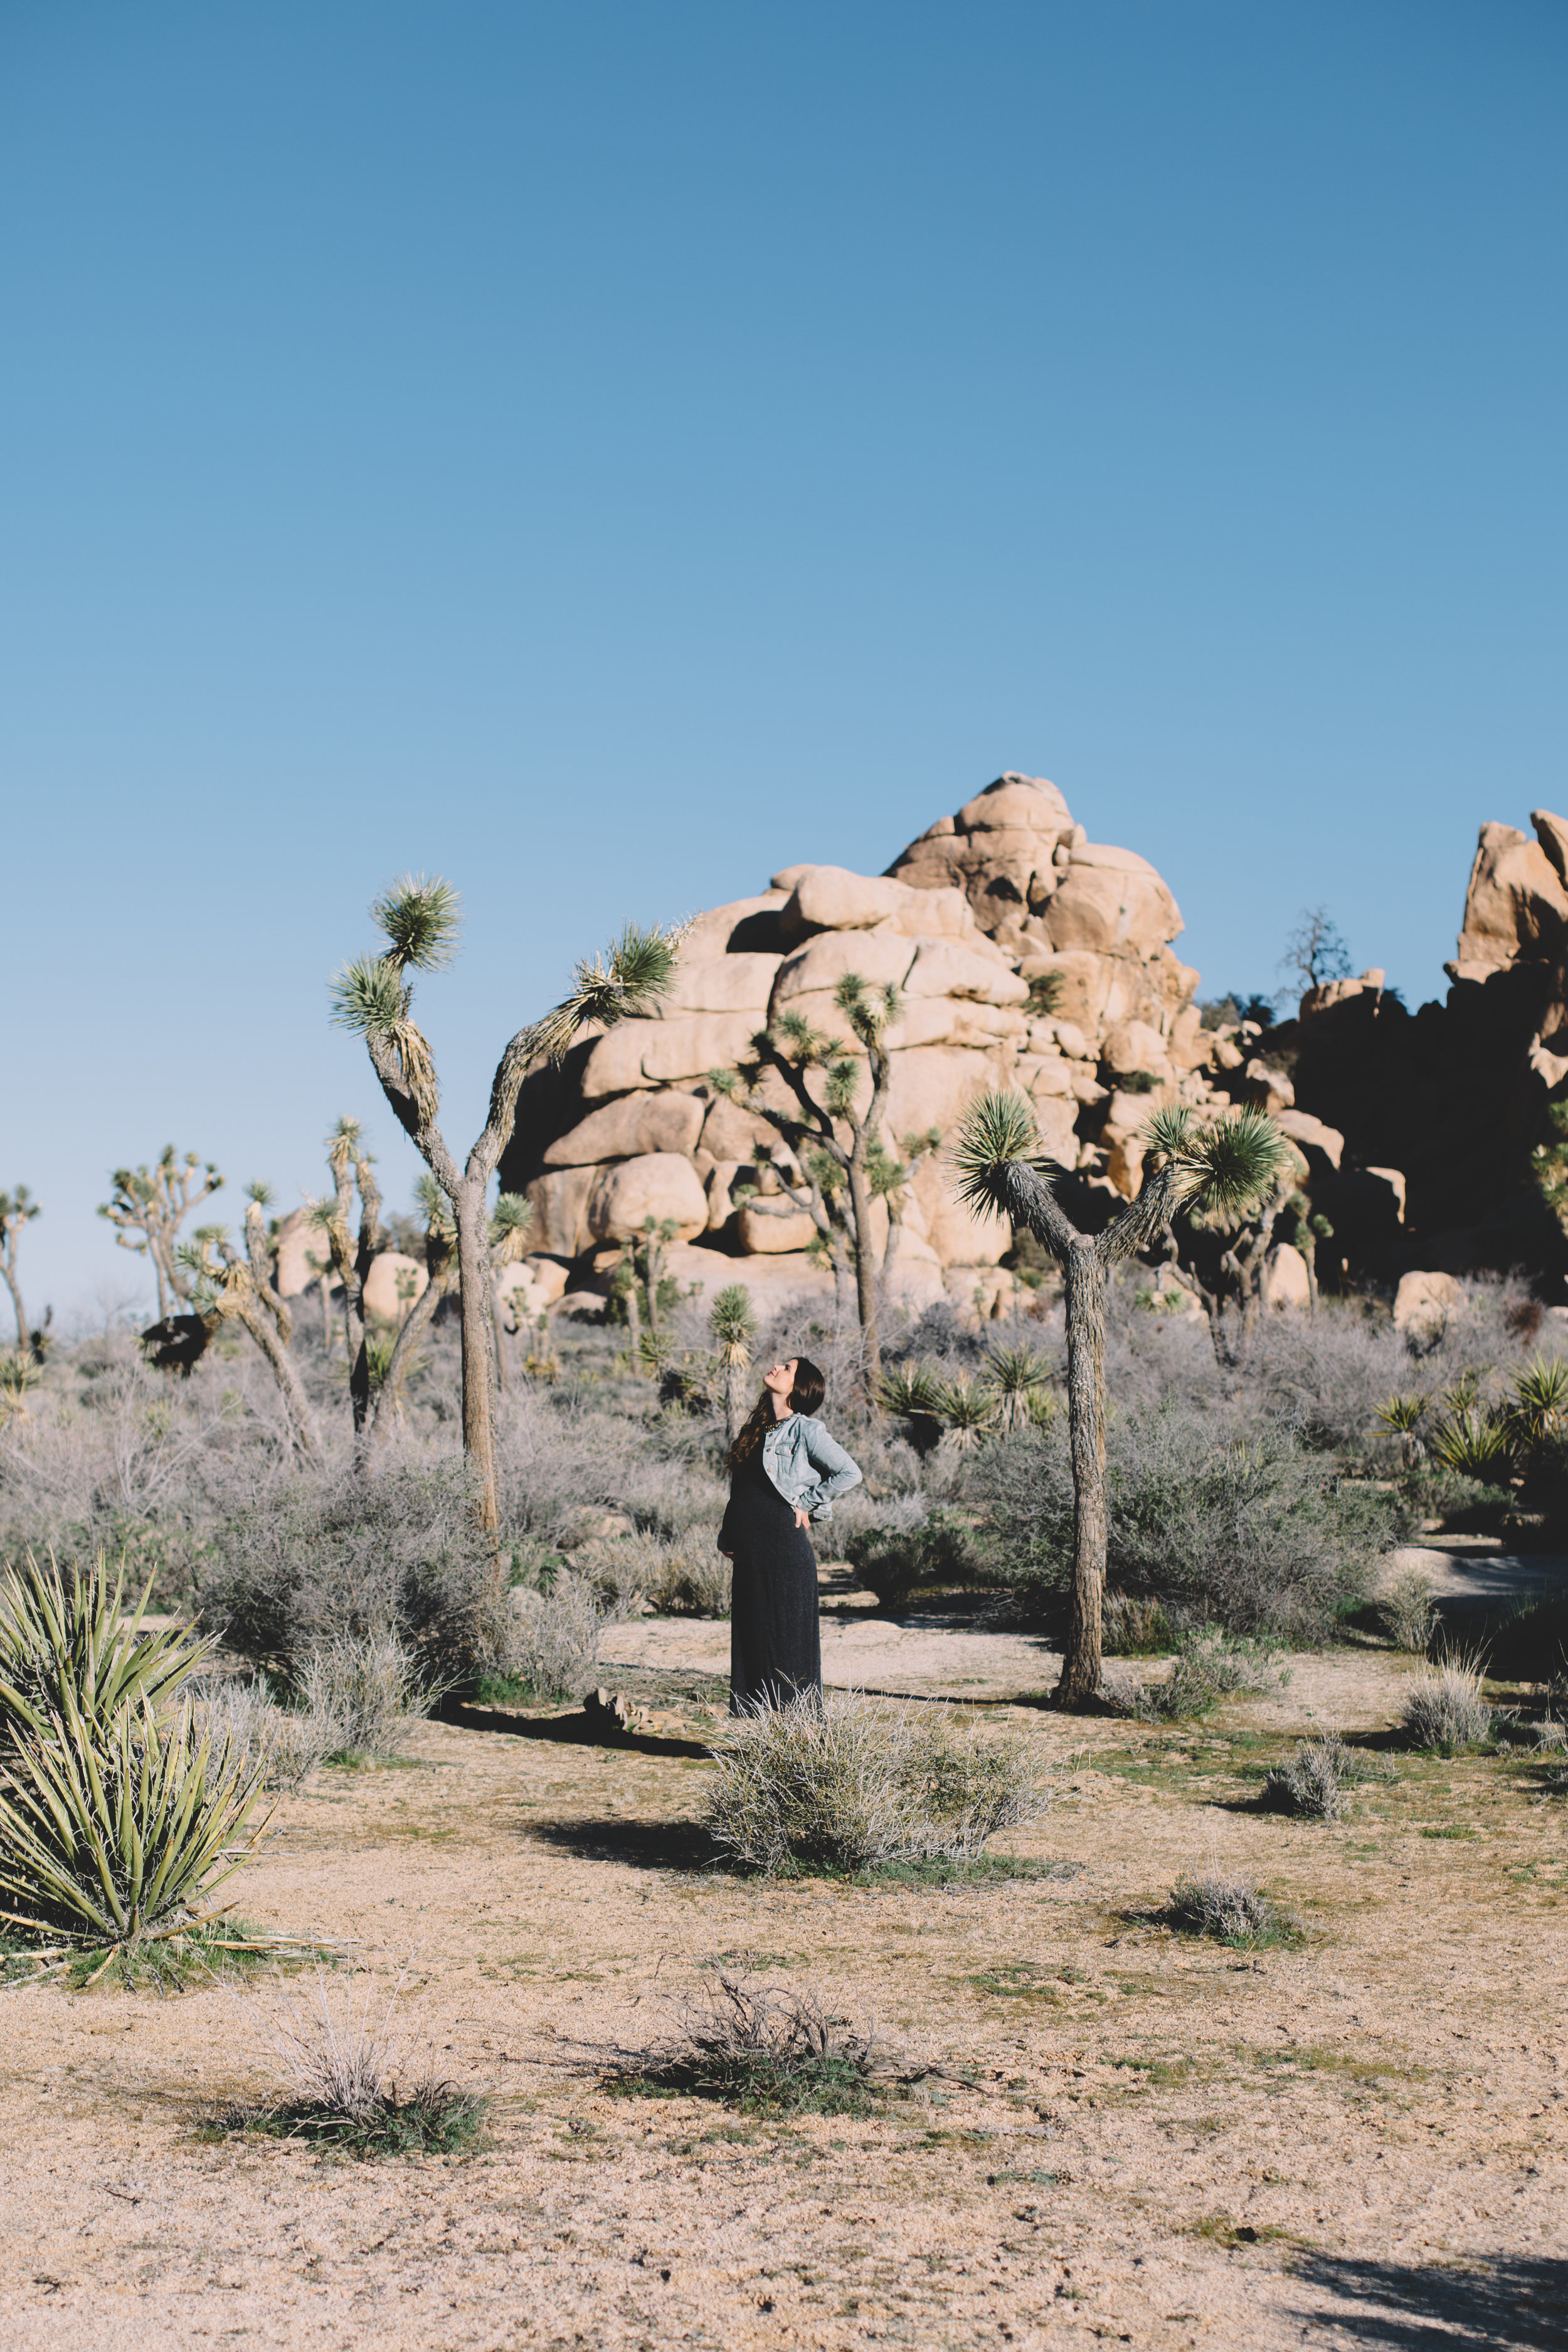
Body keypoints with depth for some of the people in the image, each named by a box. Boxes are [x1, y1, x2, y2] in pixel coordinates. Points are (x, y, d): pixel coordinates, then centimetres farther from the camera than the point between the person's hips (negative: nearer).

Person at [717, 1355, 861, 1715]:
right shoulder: (759, 1428, 16)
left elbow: (849, 1474, -11)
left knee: (787, 1642, -3)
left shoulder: (804, 1429, -5)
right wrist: (727, 1536, 12)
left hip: (784, 1549, -7)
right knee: (750, 1641, 8)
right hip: (750, 1552, 7)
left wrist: (806, 1502, -8)